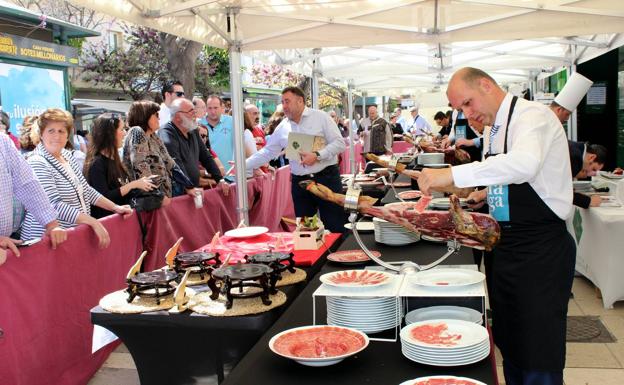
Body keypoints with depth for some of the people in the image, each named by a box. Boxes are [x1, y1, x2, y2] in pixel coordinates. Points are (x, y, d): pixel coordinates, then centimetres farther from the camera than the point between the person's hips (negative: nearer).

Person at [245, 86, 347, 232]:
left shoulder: (321, 117, -3)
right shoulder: (282, 128, 8)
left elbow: (339, 143, -7)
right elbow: (266, 153, 11)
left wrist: (317, 156, -19)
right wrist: (243, 165, 4)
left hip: (326, 178, -4)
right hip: (299, 182, 4)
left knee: (336, 228, 0)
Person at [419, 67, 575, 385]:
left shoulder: (531, 116, -15)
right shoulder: (493, 130, 12)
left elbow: (524, 164, -37)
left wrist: (453, 175, -39)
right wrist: (487, 193, 6)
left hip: (541, 251, -9)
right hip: (506, 248, 9)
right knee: (509, 345, 17)